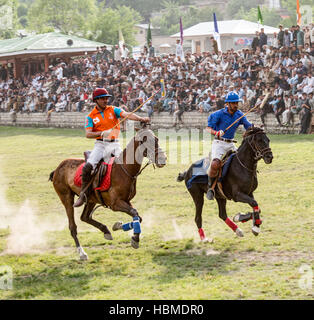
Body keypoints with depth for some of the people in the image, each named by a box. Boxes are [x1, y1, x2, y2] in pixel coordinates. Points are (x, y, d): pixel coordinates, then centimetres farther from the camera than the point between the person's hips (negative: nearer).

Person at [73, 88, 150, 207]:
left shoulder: (113, 110, 7)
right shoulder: (91, 116, 5)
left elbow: (126, 114, -10)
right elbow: (88, 134, -7)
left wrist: (140, 119, -29)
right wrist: (102, 133, -25)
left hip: (114, 144, 1)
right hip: (100, 145, -1)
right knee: (87, 166, -21)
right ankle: (83, 195, -9)